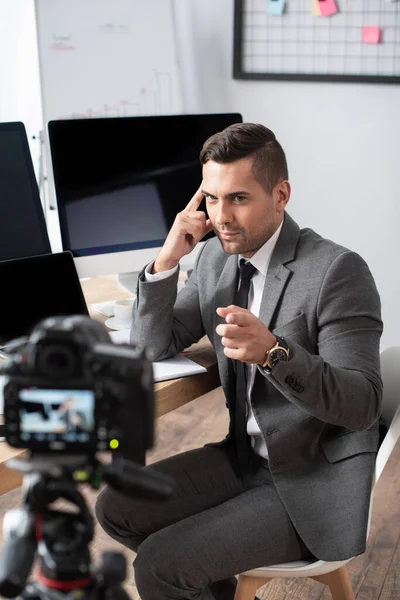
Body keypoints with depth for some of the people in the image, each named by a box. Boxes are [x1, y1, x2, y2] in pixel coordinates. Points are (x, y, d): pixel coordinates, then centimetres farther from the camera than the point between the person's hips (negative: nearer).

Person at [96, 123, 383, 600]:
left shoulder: (338, 270, -20)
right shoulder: (215, 258, 2)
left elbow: (362, 406, -22)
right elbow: (153, 346, 5)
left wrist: (273, 352, -39)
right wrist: (166, 261, -11)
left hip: (313, 482, -7)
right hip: (246, 455, 7)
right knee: (115, 509, 1)